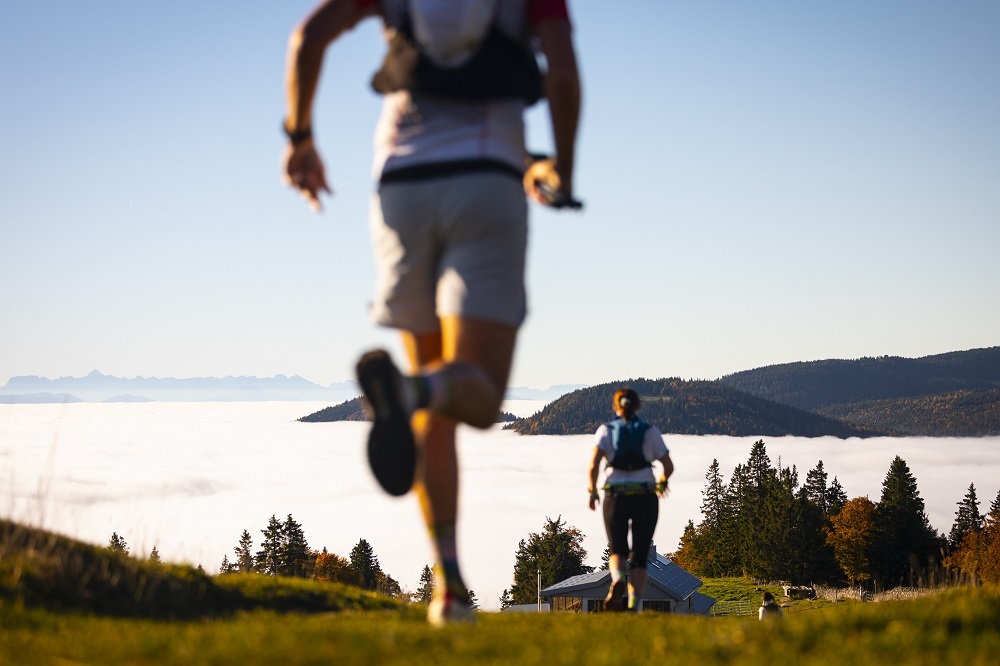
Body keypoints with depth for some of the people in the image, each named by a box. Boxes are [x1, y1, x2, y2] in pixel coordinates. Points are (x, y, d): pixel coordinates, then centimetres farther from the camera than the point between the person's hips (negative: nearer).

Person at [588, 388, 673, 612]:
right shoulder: (650, 431, 6)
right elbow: (668, 466, 3)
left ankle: (617, 580, -22)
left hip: (616, 497, 0)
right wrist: (662, 481, 24)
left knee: (617, 550, 12)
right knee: (639, 557, 7)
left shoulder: (606, 430, 4)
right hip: (645, 498, 0)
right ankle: (635, 607, -9)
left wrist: (592, 491, 4)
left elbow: (594, 463, -9)